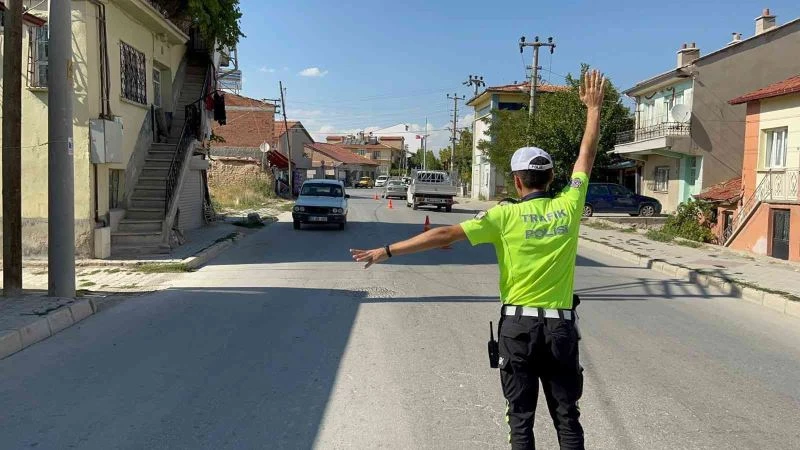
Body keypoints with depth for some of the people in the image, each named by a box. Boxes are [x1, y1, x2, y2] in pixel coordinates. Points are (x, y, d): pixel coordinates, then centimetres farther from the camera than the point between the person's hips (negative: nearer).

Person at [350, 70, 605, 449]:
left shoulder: (506, 216, -10)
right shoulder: (568, 206, -2)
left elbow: (445, 235, -15)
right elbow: (587, 155, 11)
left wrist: (387, 251, -13)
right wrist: (593, 107, 24)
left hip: (518, 324, -2)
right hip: (561, 325, 2)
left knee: (521, 416, 11)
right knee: (567, 414, 14)